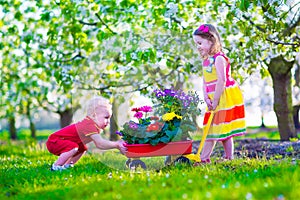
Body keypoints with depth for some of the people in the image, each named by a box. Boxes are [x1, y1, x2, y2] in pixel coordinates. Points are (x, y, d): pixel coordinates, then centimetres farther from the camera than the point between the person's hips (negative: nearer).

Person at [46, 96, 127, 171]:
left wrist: (117, 143, -3)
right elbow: (100, 144, -35)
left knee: (82, 149, 15)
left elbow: (98, 143, 6)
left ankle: (67, 164, 16)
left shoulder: (90, 124, 3)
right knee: (73, 147, -32)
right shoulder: (90, 126, -30)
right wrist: (116, 145, -30)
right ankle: (56, 166, -18)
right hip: (54, 141, -10)